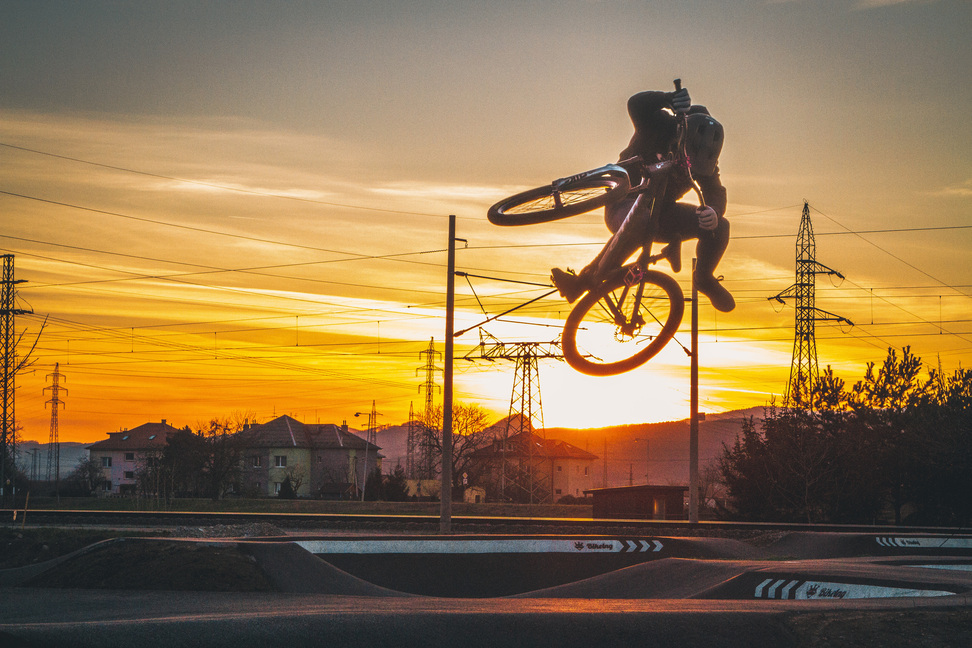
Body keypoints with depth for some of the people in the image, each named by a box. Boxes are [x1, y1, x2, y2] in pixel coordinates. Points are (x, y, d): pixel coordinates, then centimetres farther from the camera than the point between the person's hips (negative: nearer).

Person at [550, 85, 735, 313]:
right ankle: (587, 281, -32)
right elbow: (636, 105, -38)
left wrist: (713, 212, -37)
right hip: (625, 205, -5)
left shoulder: (703, 156, -7)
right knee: (638, 223, -43)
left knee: (719, 226, -11)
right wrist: (669, 99, -58)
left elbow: (714, 192, -11)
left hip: (661, 210, 5)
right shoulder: (660, 126, -20)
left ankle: (704, 279, 18)